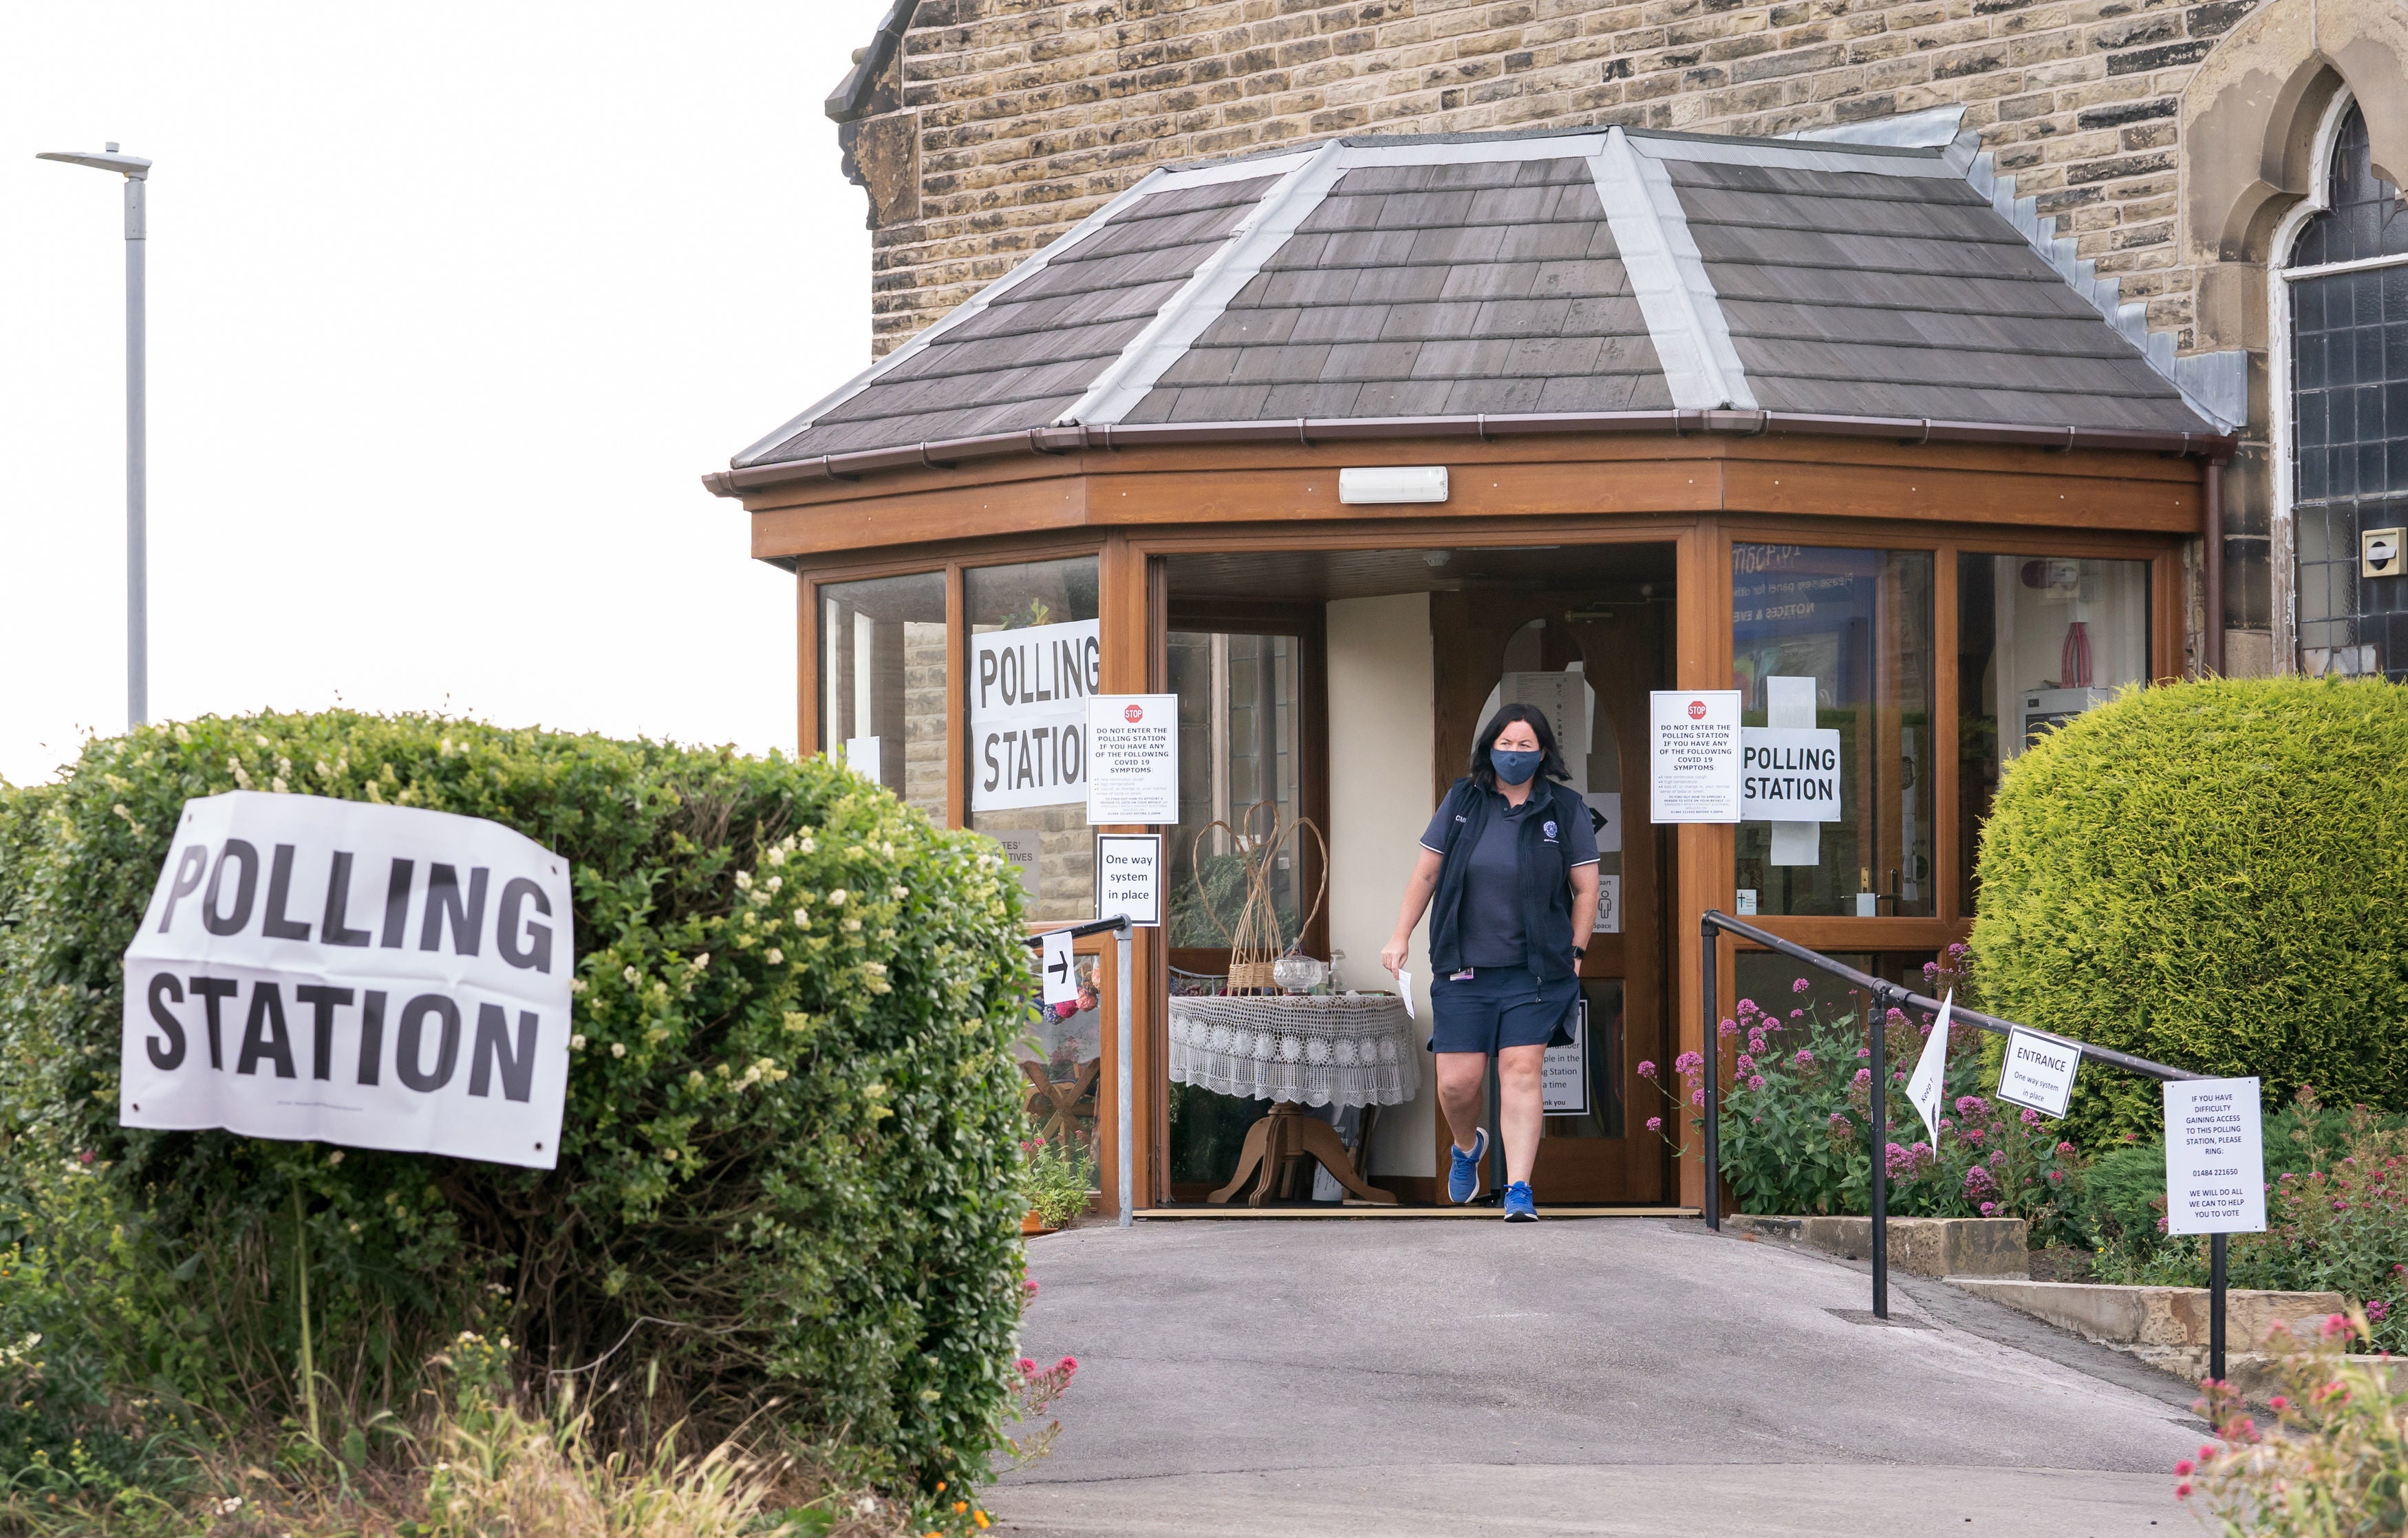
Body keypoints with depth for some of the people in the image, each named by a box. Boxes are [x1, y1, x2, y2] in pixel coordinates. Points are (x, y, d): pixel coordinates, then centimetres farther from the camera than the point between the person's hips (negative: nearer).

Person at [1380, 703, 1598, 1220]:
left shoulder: (1565, 810, 2)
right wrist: (1401, 935, 7)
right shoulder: (1463, 801, 6)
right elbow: (1425, 872, 11)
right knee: (1457, 1082, 0)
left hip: (1534, 971, -2)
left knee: (1521, 1072, -9)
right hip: (1463, 968, 2)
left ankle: (1518, 1190, -7)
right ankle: (1467, 1147, 33)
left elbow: (1585, 887, 6)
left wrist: (1574, 954, 2)